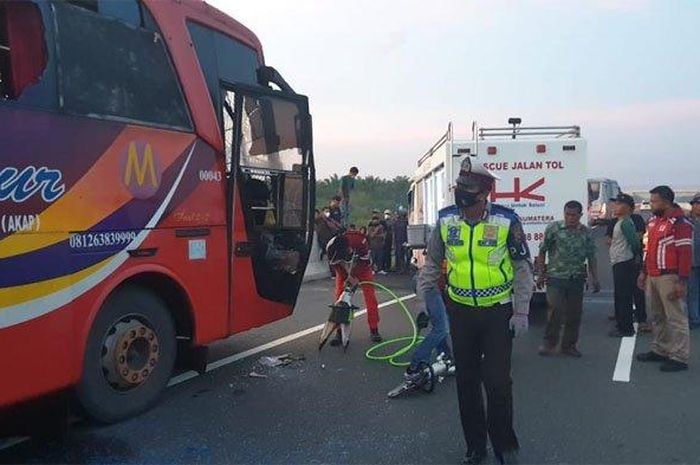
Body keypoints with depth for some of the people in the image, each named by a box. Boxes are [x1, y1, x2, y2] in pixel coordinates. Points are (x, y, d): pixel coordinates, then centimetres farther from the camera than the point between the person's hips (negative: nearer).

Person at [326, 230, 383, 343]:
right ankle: (340, 331, 1)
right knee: (340, 297, -8)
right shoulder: (331, 247, -32)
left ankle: (374, 330, 2)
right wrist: (347, 277, -24)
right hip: (343, 270, 2)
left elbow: (364, 261, -24)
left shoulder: (360, 241, -40)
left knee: (370, 296, -9)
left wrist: (355, 276, -25)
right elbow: (335, 264, -16)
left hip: (362, 267, -2)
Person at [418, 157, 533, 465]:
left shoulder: (506, 221, -10)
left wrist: (521, 312, -6)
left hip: (498, 313, -3)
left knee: (498, 382, 0)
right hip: (461, 311, 3)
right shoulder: (446, 220, -3)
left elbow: (522, 269, -3)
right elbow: (432, 263, 9)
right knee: (466, 381, 11)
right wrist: (425, 298, 5)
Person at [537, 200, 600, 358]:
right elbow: (542, 252, 2)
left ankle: (569, 345, 21)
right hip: (556, 277, -3)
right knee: (556, 310, -12)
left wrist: (595, 279, 6)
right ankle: (550, 343, 6)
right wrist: (541, 274, -1)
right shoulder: (553, 228, -2)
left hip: (576, 279, 3)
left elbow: (591, 257, 10)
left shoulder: (586, 233, 6)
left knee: (574, 313, 6)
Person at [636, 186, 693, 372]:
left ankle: (679, 358, 4)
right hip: (653, 277, 9)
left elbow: (685, 254, -17)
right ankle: (660, 350, 27)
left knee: (675, 318, -2)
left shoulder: (680, 223, -13)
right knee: (657, 316, 16)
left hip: (669, 278, -9)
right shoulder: (653, 221, 15)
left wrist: (682, 282, -20)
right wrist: (644, 272, 22)